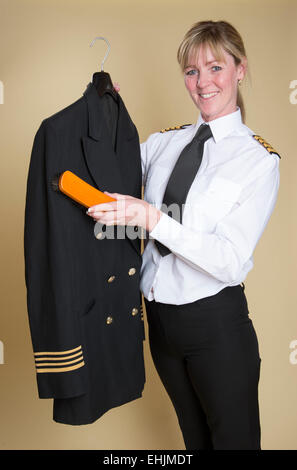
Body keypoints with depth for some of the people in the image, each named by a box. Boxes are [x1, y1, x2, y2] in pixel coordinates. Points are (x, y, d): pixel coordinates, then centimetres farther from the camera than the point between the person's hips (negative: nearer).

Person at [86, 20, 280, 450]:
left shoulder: (259, 159, -10)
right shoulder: (164, 142, 4)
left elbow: (231, 262, -20)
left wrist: (151, 218, -29)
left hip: (216, 322, -5)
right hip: (159, 314, 5)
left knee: (234, 438, 13)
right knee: (194, 438, 25)